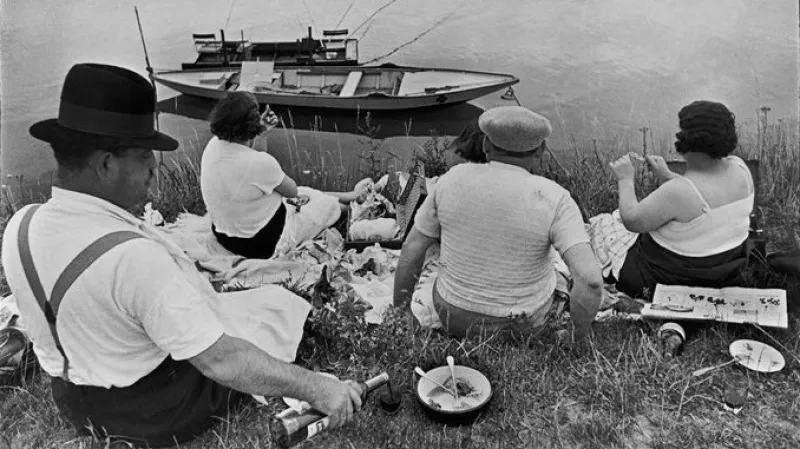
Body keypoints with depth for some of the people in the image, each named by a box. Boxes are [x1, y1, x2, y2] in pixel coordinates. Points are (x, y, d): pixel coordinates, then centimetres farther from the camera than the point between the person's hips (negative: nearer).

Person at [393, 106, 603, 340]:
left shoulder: (453, 180, -14)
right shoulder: (554, 200, -21)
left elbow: (410, 252, -8)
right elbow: (590, 278, -31)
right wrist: (581, 337, -13)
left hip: (456, 312, 1)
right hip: (524, 319, -1)